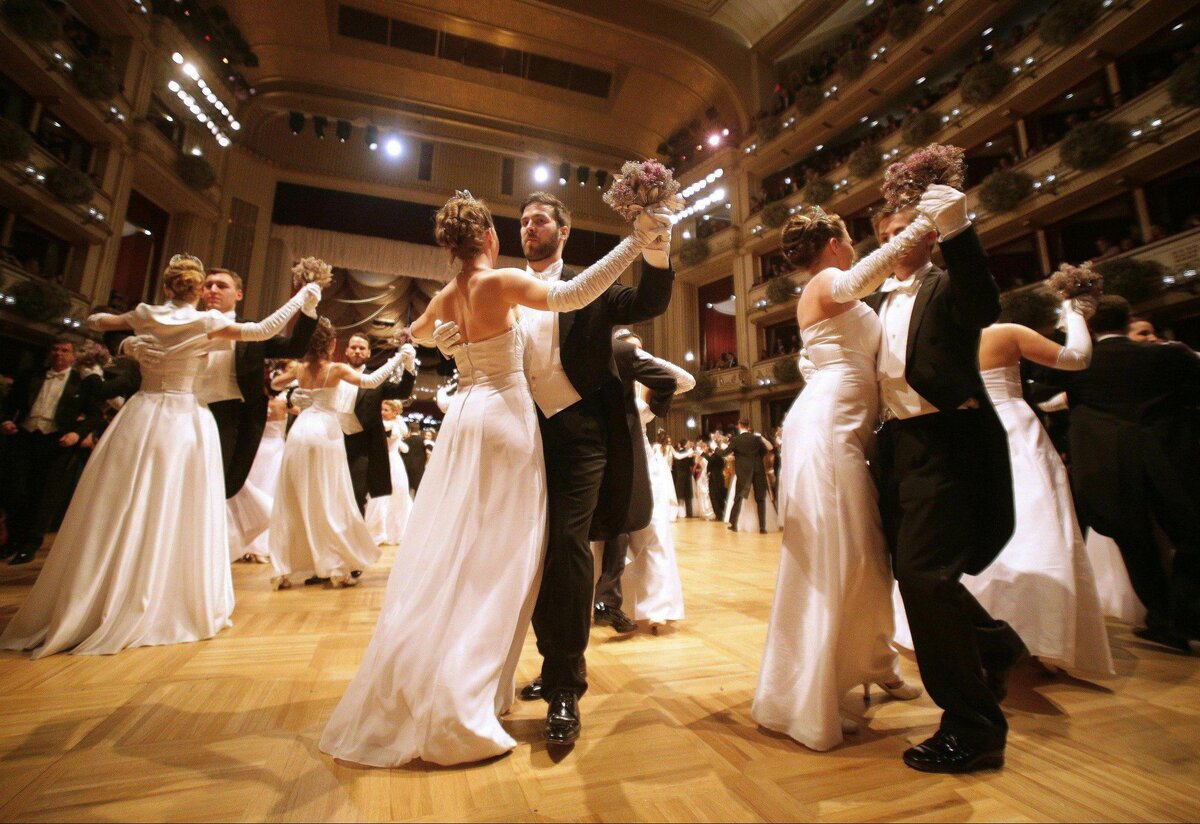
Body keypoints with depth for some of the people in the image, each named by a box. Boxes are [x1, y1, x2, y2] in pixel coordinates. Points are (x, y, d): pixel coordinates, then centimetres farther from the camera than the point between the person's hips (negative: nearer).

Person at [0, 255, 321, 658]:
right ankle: (167, 609, 13)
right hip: (185, 423, -3)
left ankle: (94, 608, 18)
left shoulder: (144, 315, 6)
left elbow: (94, 321, 25)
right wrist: (303, 296, 0)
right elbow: (265, 329, -7)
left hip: (140, 418, 4)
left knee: (121, 516, 9)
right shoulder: (207, 322, -7)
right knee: (176, 519, 4)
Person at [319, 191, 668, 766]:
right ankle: (456, 712, 3)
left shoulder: (444, 298, 11)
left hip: (463, 416, 7)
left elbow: (416, 332, 33)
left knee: (449, 554, 12)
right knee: (495, 558, -1)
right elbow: (572, 295, -23)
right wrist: (638, 240, -22)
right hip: (503, 417, -7)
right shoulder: (501, 282, -9)